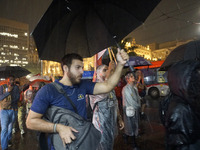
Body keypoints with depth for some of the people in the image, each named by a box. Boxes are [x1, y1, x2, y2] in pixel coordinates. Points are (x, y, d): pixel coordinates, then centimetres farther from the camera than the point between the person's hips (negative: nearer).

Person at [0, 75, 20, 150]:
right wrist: (8, 91, -19)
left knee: (10, 127, 15)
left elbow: (17, 97, -2)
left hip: (13, 110, 2)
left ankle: (8, 140, 37)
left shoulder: (16, 87, 4)